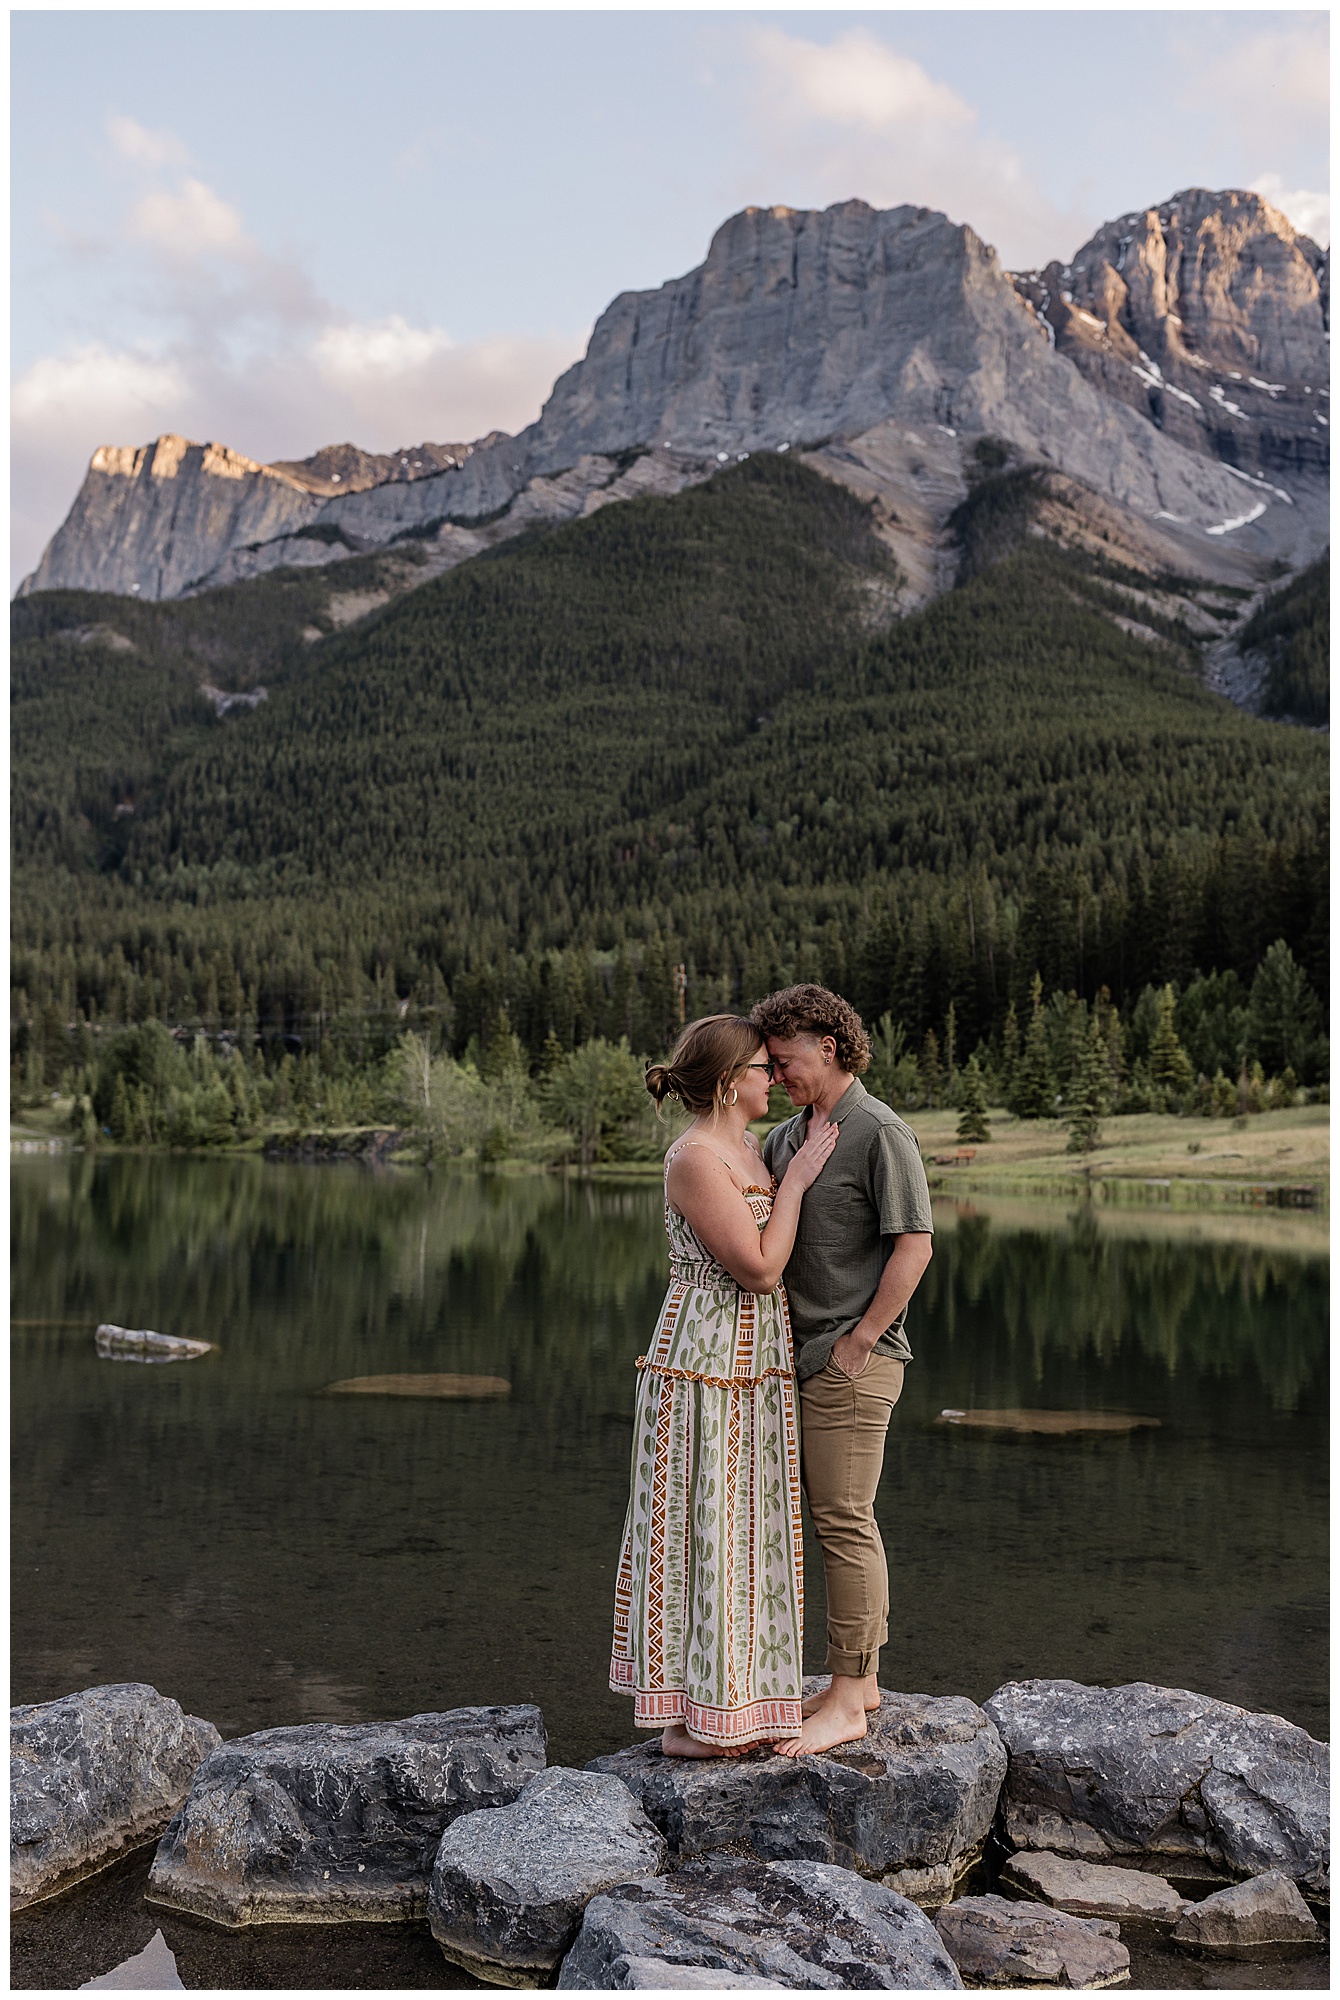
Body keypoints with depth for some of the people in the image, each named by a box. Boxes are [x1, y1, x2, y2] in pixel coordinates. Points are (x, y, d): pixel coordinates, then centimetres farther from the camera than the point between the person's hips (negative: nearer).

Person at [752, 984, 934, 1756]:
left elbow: (915, 1245, -17)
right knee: (842, 1517, 14)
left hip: (855, 1360, -9)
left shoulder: (882, 1133, -12)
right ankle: (860, 1681, 24)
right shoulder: (787, 1136, 14)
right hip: (804, 1357, 9)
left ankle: (847, 1702, 3)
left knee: (844, 1521, -5)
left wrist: (859, 1342, -17)